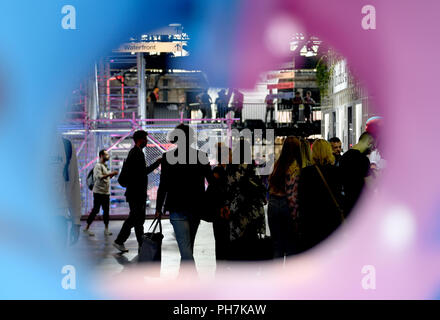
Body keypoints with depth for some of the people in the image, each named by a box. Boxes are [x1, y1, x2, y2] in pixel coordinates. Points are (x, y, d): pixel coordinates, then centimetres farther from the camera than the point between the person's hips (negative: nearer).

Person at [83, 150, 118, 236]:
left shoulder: (104, 166, 19)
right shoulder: (98, 166, -10)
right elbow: (99, 177, -23)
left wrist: (112, 175, 7)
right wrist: (111, 173, -24)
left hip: (106, 192, 9)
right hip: (99, 192, -8)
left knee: (106, 211, 7)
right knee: (95, 210, -5)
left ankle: (106, 229, 12)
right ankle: (86, 228, 3)